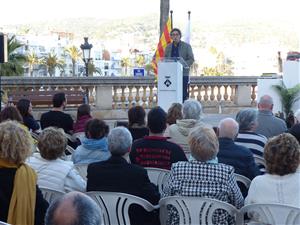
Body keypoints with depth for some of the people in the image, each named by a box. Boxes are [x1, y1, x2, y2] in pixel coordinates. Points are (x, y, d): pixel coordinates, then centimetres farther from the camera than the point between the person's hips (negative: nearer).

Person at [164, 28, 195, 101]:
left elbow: (191, 59, 0)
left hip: (183, 74, -3)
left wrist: (182, 65, -16)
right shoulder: (168, 47, 15)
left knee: (183, 95, -6)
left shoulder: (186, 46, 5)